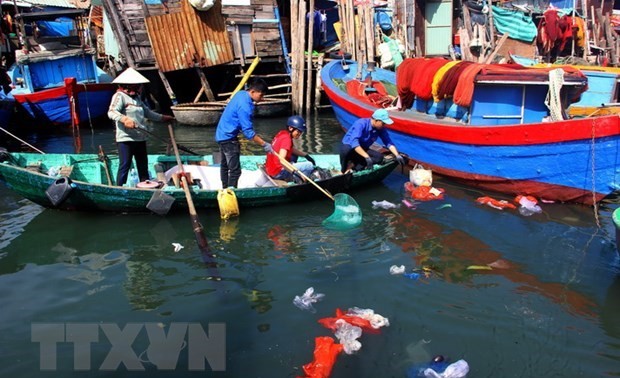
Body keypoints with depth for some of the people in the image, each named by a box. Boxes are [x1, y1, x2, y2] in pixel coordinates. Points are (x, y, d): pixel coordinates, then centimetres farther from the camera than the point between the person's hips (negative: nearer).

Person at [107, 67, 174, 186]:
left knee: (143, 166, 14)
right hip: (126, 138, -8)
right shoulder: (119, 96, -8)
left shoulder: (137, 98, 18)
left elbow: (148, 112, 30)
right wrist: (124, 119, -37)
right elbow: (111, 112, -21)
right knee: (124, 166, -6)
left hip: (140, 138, 8)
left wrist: (163, 117, 31)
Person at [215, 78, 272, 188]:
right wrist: (264, 144, -20)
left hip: (222, 134, 11)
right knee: (235, 170, -9)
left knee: (225, 165, 22)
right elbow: (248, 132, -26)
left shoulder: (241, 94, 2)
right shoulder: (245, 106, -27)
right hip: (228, 138, -11)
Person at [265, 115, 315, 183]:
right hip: (278, 173, -10)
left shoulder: (282, 133, 9)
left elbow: (292, 150, 24)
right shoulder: (286, 138, -18)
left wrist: (306, 155, 18)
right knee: (310, 165, -10)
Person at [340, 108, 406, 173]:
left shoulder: (381, 129, -10)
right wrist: (367, 157, -45)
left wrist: (397, 155, -18)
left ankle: (353, 165, -25)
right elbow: (354, 142, -39)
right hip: (348, 146, -6)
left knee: (379, 157, -20)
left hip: (363, 149, 6)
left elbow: (389, 142, -4)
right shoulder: (361, 124, -28)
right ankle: (343, 172, -18)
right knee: (346, 150, -41)